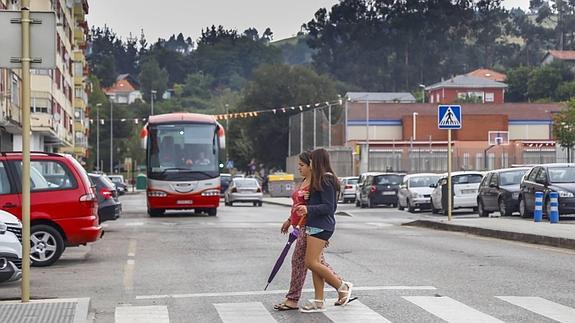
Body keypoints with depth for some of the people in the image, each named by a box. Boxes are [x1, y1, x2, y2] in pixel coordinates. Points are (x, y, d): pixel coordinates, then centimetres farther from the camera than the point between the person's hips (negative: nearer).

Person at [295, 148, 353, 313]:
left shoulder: (326, 180, -14)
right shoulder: (324, 179, 17)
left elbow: (329, 207, -19)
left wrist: (309, 209, -26)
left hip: (321, 226, -10)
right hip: (316, 226, 10)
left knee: (311, 262, -12)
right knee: (315, 263, 8)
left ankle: (342, 286, -1)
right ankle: (319, 302, 9)